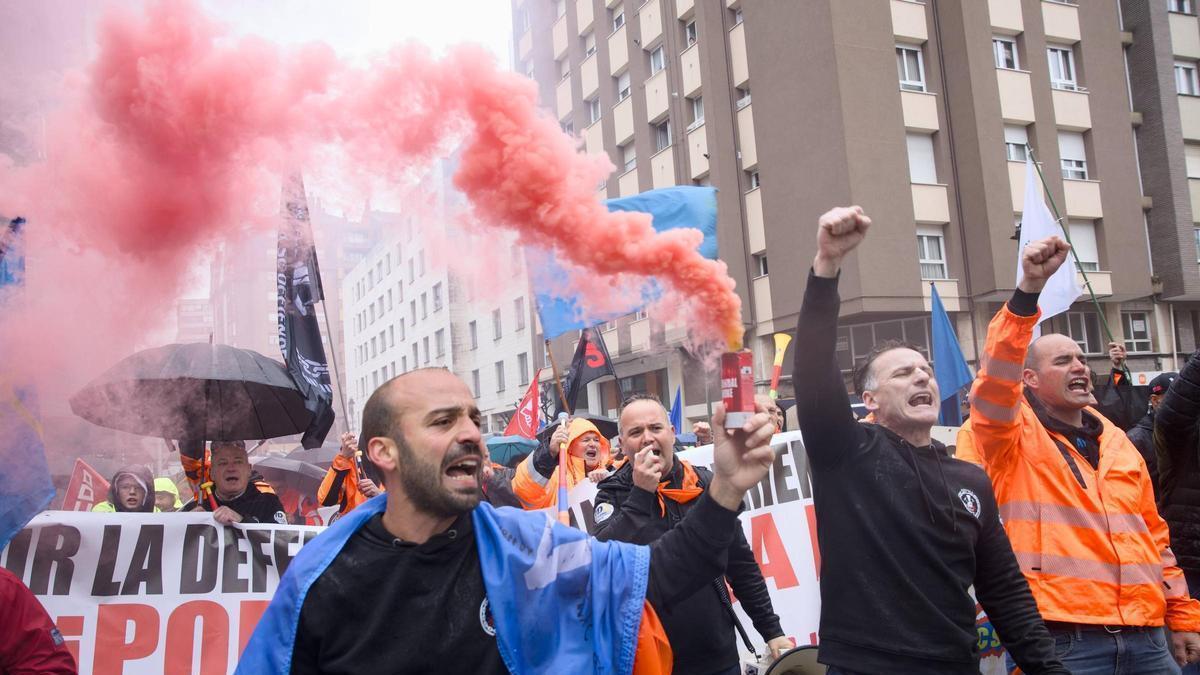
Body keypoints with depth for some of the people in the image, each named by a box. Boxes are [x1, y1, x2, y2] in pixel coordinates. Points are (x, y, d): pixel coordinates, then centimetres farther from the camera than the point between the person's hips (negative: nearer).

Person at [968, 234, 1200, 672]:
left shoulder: (1116, 441, 15)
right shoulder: (1014, 437, -3)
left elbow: (1153, 533, 20)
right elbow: (996, 379, -23)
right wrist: (1029, 288, -30)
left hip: (1146, 635, 6)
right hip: (1065, 638, -6)